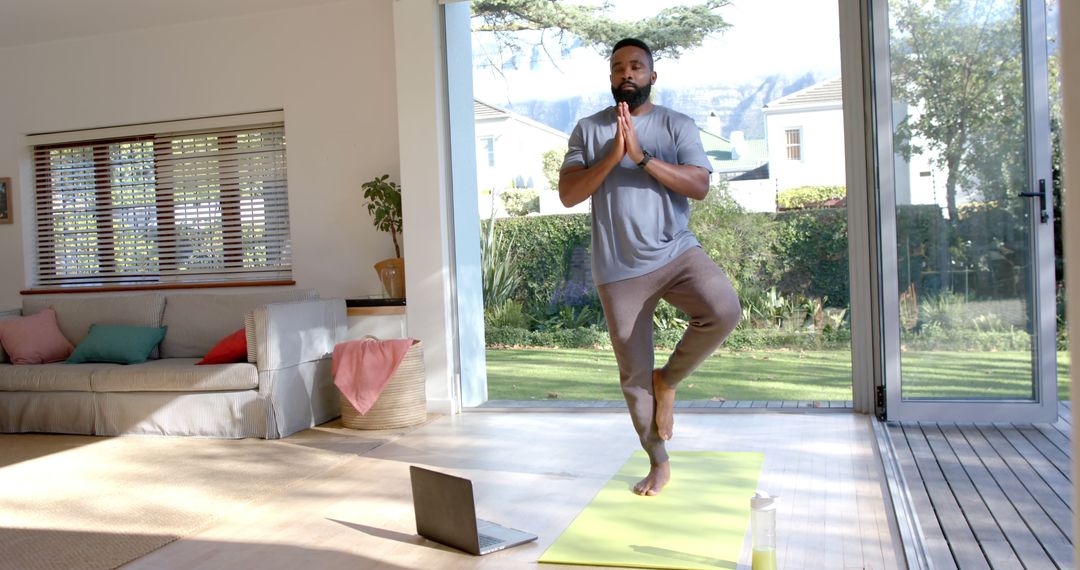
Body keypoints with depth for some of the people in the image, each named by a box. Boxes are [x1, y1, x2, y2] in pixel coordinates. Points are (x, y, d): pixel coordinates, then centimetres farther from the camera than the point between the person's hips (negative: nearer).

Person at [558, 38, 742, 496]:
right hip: (619, 270, 1)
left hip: (676, 252, -1)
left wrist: (641, 156, -19)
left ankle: (668, 380, -1)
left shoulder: (678, 126, 3)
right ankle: (659, 464, 27)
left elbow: (699, 186, -10)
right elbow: (568, 194, -4)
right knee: (633, 374, 6)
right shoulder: (588, 129, 6)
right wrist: (612, 156, -17)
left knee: (724, 310, -30)